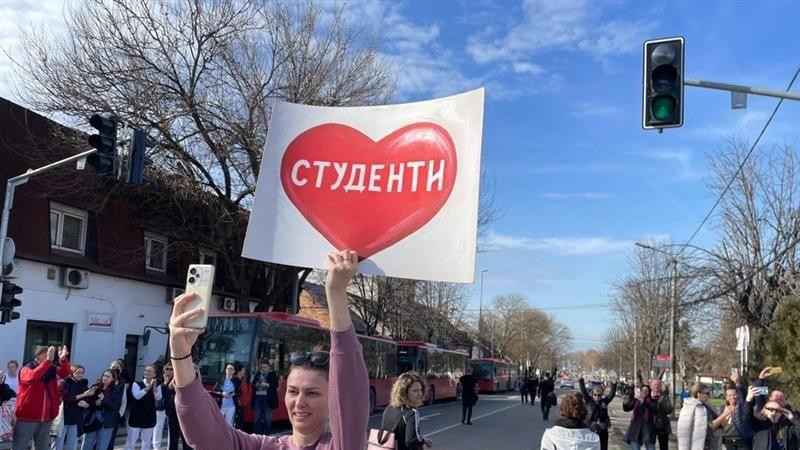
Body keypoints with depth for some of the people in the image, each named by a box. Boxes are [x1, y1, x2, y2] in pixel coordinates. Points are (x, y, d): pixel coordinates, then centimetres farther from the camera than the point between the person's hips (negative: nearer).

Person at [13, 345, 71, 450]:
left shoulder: (52, 370, 7)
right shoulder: (26, 369, -6)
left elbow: (65, 373, -9)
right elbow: (32, 377, -27)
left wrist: (63, 359, -26)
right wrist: (47, 360, -33)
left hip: (46, 418, 5)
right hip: (27, 417, -4)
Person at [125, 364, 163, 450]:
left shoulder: (157, 386, 1)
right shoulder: (137, 384, -6)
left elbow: (158, 398, -14)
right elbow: (137, 396, -23)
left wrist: (154, 386, -27)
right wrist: (149, 387, -30)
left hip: (149, 418, 3)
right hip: (135, 417, -3)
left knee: (147, 442, 13)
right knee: (130, 442, 1)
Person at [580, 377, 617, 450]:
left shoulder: (604, 402, 2)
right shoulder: (589, 401, -1)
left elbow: (612, 393, -5)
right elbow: (583, 391, -11)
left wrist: (614, 383, -19)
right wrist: (581, 380, -23)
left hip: (603, 430, 2)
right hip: (591, 429, -2)